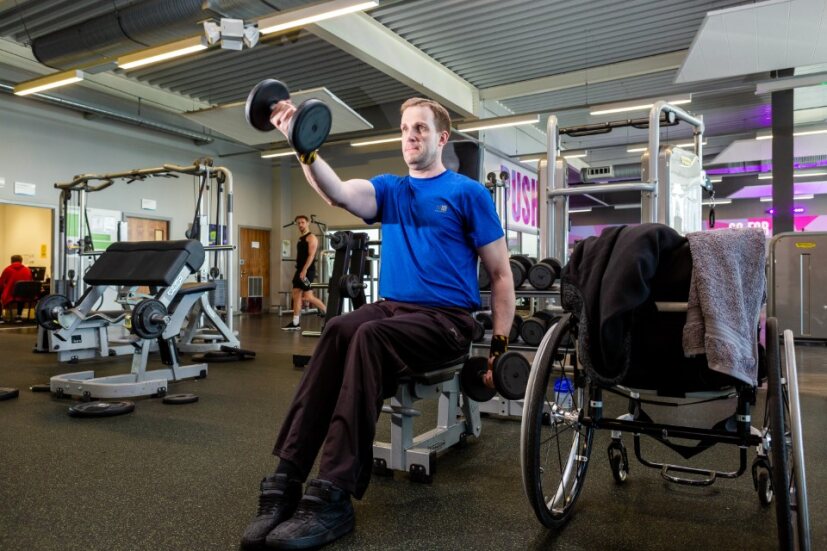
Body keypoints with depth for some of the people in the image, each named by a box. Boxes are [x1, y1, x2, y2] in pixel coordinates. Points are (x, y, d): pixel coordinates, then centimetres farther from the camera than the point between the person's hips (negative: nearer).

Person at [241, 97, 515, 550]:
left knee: (368, 337, -33)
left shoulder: (468, 193, 2)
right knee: (339, 329, -29)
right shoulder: (389, 189, 14)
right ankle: (286, 479, -30)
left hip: (446, 318, -4)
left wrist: (500, 346, -6)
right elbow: (338, 193, -8)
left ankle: (333, 497, -32)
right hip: (393, 307, 4)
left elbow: (500, 274, 1)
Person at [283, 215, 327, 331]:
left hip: (307, 270, -9)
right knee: (296, 296, 4)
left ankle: (327, 313, 4)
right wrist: (299, 270, 19)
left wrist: (304, 270, -24)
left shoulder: (311, 237, -8)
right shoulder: (300, 238, 19)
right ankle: (295, 323, 6)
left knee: (307, 297, -11)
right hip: (300, 270, 9)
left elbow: (311, 255, -17)